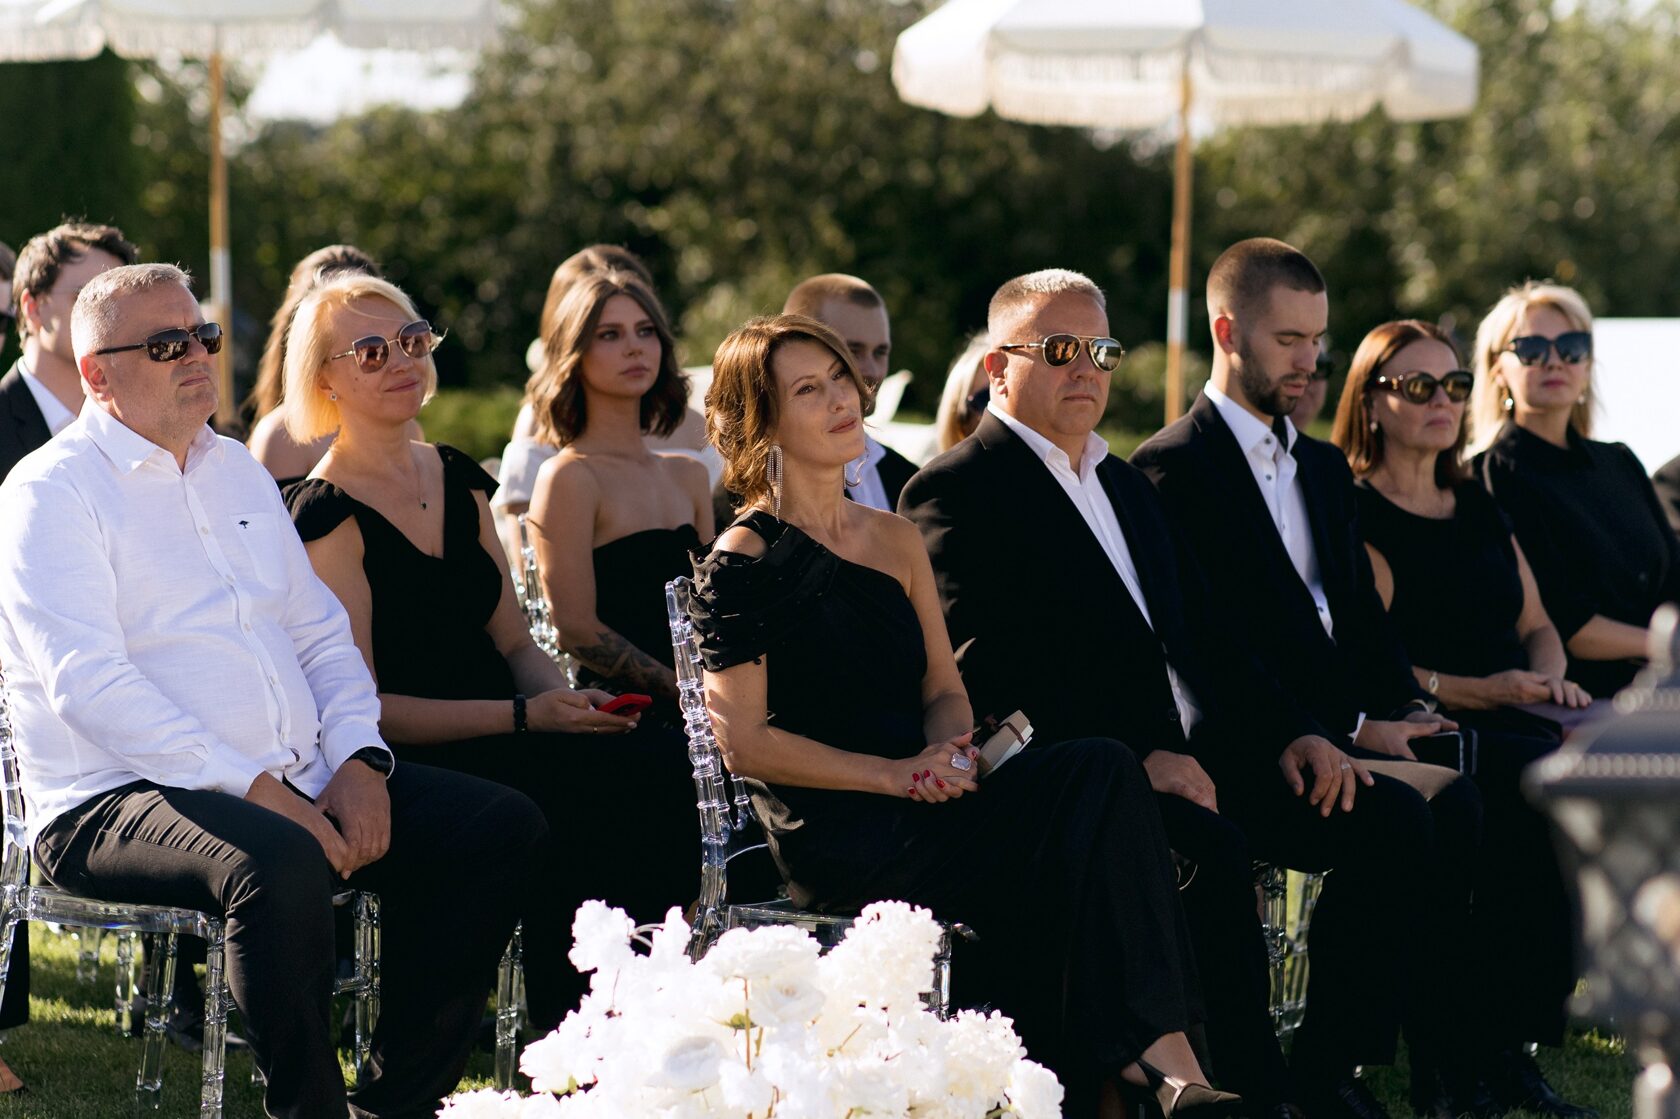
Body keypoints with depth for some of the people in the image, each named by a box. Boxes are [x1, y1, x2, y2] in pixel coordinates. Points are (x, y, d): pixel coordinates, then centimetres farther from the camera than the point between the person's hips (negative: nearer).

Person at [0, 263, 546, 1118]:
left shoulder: (236, 472, 20)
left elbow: (322, 634, 20)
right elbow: (90, 686, -17)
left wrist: (358, 761, -1)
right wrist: (255, 789, -22)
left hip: (297, 786, 8)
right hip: (115, 802, -8)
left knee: (502, 826, -6)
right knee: (279, 863, -38)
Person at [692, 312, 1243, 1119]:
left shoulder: (896, 542, 20)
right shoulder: (743, 562, -2)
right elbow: (743, 742, -8)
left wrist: (949, 749, -6)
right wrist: (895, 773, -15)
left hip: (923, 810, 6)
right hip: (835, 839, -6)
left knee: (1099, 775, -24)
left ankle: (1154, 1049, -28)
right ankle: (1154, 1053, -19)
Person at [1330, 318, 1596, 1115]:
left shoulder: (1478, 508, 25)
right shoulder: (1355, 513, 2)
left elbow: (1535, 625, 25)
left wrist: (1548, 678, 2)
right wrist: (1475, 692, -16)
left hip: (1511, 718, 6)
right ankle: (1493, 1050, -30)